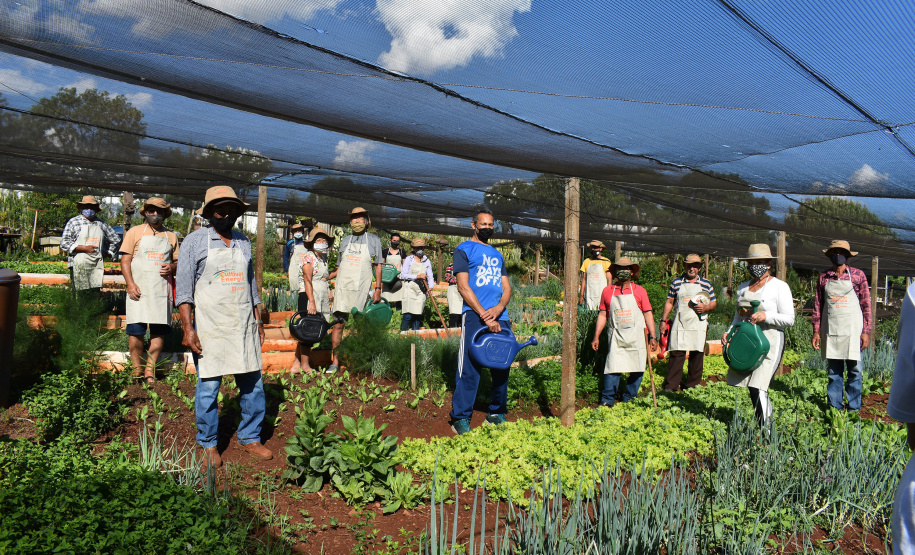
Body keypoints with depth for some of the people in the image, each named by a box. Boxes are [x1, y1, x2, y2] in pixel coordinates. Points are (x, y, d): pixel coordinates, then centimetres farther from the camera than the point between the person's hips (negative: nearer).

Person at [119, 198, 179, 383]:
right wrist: (131, 284, -10)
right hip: (138, 289, -2)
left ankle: (150, 371, 7)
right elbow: (125, 260, 4)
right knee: (136, 330, -4)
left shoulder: (171, 236, 16)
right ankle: (137, 370, 8)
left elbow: (177, 261, 19)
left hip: (162, 290, 2)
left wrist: (171, 267, -6)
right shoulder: (135, 232, 9)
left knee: (159, 331, -1)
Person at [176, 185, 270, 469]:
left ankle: (250, 438, 22)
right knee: (208, 387, 2)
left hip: (244, 327, 4)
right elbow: (184, 288, -4)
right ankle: (208, 445, 18)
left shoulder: (243, 242, 14)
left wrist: (257, 321, 17)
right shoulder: (195, 241, 0)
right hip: (209, 327, -4)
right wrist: (188, 328, -12)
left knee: (253, 384, 6)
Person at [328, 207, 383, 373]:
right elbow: (339, 266, 19)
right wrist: (336, 288, 12)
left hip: (361, 290, -2)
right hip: (343, 288, 2)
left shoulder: (374, 240, 9)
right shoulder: (345, 240, 16)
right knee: (338, 324, -3)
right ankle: (335, 362, 1)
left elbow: (378, 266, 7)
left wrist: (378, 288, -1)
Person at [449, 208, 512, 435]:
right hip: (474, 316, -6)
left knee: (502, 366, 8)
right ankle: (460, 418, -1)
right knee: (470, 367, -8)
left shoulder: (497, 255, 23)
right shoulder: (464, 250, 4)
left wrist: (499, 308, -7)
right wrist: (484, 315, -14)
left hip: (500, 317, 6)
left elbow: (507, 288, 16)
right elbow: (463, 286, -6)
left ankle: (497, 413, 22)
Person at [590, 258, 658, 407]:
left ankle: (629, 398, 17)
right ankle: (607, 400, -2)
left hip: (636, 337, 1)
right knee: (613, 366, -8)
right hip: (616, 337, -1)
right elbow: (602, 315, 11)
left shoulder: (640, 291, 6)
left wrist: (653, 336, -1)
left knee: (638, 369, 3)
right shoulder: (607, 291, 8)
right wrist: (596, 337, 9)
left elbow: (648, 314, 6)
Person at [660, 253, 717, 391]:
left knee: (697, 356, 4)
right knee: (676, 354, -4)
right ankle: (670, 386, -1)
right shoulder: (676, 283, 8)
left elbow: (714, 303, 13)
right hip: (680, 325, -1)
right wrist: (663, 320, 7)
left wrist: (706, 307, -9)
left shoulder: (706, 284, 8)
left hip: (699, 326, 1)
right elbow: (669, 302, 12)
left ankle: (692, 385, 15)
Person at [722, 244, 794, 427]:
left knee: (758, 387, -14)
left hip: (770, 341, -6)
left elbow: (789, 319, -5)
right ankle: (767, 413, 30)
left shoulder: (779, 287, -1)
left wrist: (766, 316, -21)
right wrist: (729, 332, 8)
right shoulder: (743, 287, 16)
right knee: (751, 386, 8)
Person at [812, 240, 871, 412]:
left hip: (852, 330, -2)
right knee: (833, 372, 6)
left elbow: (866, 305, 2)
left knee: (854, 370, 1)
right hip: (830, 331, 2)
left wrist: (866, 331, -4)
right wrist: (816, 331, 5)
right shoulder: (823, 277, 8)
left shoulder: (858, 275, 2)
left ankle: (853, 409, 11)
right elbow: (818, 305, 10)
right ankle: (834, 408, 14)